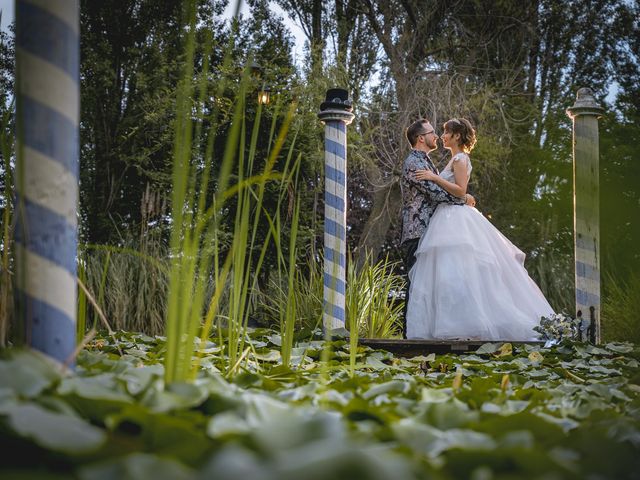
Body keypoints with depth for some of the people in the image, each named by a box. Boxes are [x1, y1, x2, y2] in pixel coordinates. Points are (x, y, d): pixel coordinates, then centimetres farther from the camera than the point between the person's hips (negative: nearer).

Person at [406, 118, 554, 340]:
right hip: (448, 219, 10)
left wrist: (434, 178, -21)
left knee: (457, 273, -15)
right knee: (445, 273, 4)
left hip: (456, 220, -10)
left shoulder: (460, 159, -8)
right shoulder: (455, 159, 21)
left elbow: (460, 190, -18)